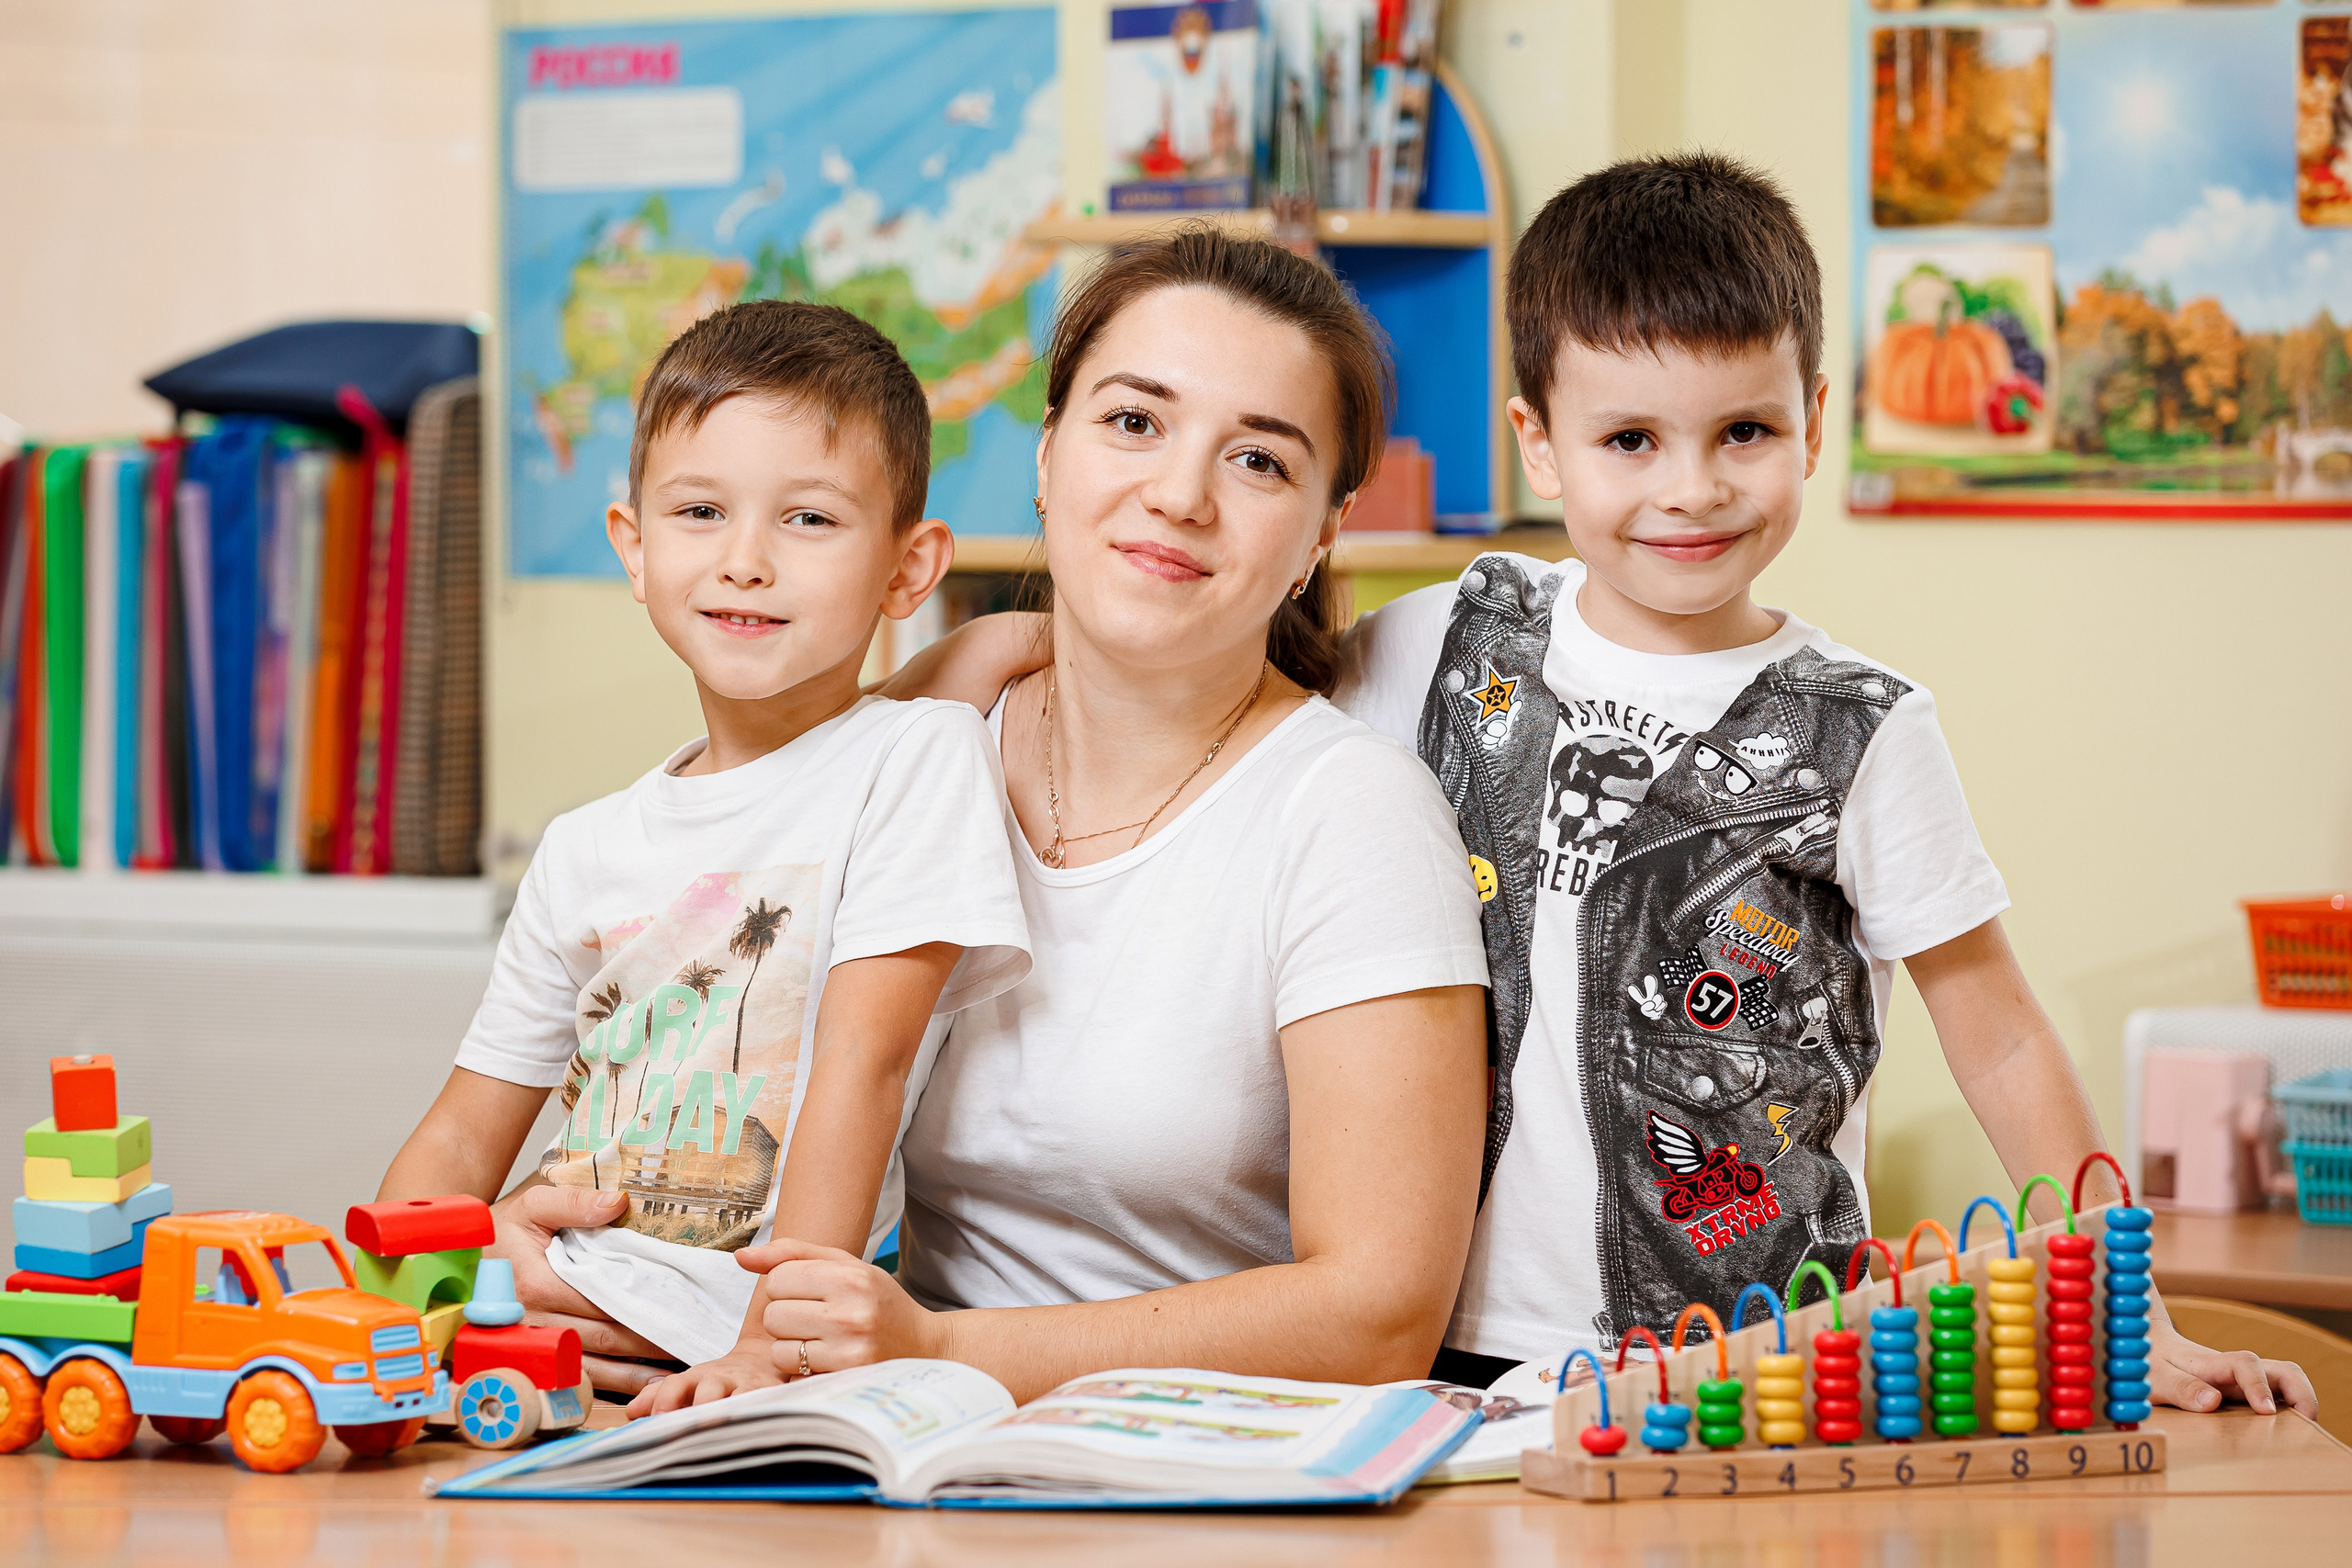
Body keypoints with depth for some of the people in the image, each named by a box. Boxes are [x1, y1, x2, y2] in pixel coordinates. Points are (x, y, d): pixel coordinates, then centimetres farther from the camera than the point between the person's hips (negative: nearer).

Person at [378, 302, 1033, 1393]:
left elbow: (862, 1062, -10)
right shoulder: (585, 852, 18)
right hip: (550, 1338, 5)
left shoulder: (916, 760, 0)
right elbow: (455, 1145, 21)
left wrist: (772, 1353, -21)